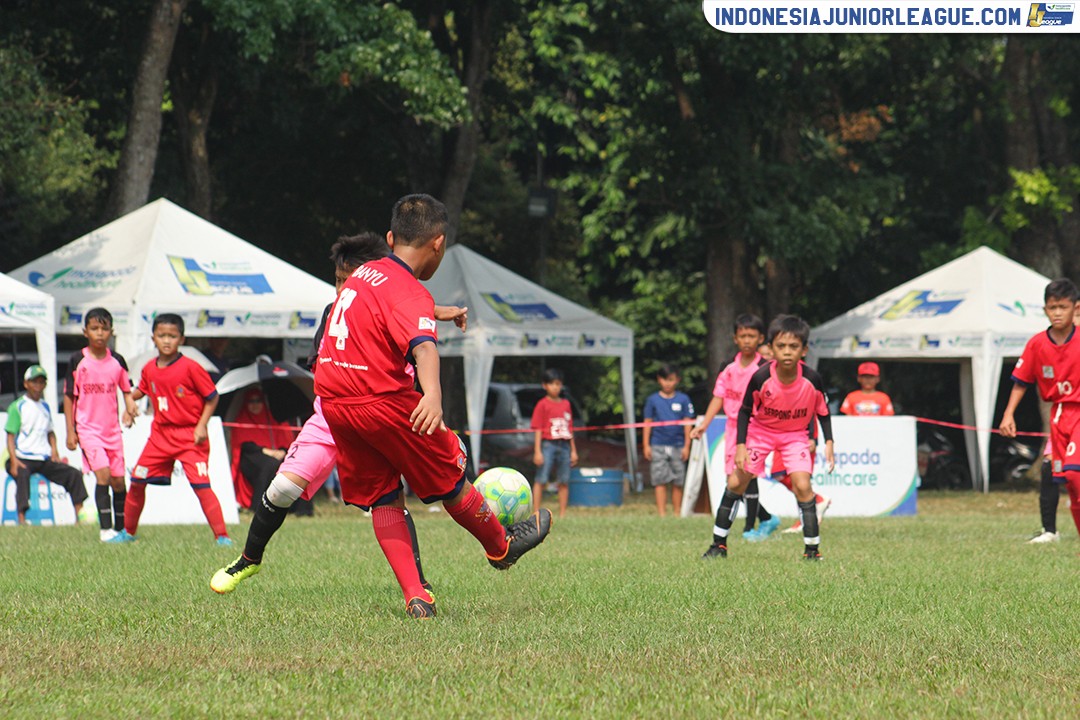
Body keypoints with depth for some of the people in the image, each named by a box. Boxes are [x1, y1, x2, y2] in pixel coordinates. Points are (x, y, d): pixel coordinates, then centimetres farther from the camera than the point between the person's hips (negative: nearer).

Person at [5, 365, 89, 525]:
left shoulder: (45, 407, 19)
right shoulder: (17, 407, 0)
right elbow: (11, 436, -5)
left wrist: (54, 451, 7)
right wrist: (14, 460, -19)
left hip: (45, 458, 6)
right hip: (24, 459, -6)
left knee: (74, 474, -9)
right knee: (22, 476, -37)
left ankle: (79, 513, -7)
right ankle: (21, 519, -44)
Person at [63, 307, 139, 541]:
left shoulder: (117, 361, 3)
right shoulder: (78, 361, -5)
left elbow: (126, 390, 13)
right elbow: (69, 397, 0)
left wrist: (130, 404, -10)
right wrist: (70, 431, -3)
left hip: (112, 429, 4)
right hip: (88, 428, -4)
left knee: (118, 480, 7)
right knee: (103, 474, -19)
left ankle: (120, 528, 22)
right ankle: (105, 528, -15)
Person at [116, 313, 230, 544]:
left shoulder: (190, 368, -14)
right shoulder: (149, 369, 3)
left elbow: (212, 397, -7)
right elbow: (141, 390, 23)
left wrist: (201, 425, -14)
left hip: (190, 436, -6)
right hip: (160, 434, 6)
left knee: (200, 484, -16)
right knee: (137, 482, 9)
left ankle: (221, 536, -12)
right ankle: (128, 532, 27)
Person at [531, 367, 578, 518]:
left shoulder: (566, 404, 13)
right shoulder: (542, 405, -2)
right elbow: (538, 429, -5)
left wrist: (573, 450, 15)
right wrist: (537, 451, -11)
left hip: (564, 445, 5)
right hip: (548, 445, -5)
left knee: (564, 482, 6)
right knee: (541, 479, -7)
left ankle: (562, 514, 11)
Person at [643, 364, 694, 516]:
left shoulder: (683, 399, 5)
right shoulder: (653, 400, 6)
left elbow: (687, 424, 6)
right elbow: (647, 423, 9)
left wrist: (686, 446, 2)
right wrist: (646, 445, 4)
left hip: (677, 446, 0)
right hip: (658, 446, 0)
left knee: (678, 483, 3)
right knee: (660, 481, -3)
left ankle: (677, 513, 10)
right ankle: (661, 513, -3)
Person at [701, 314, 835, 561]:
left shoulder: (812, 379, -24)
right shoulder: (761, 378, -25)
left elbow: (823, 412, -5)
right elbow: (745, 411, -9)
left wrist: (828, 443, -12)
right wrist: (740, 445, -15)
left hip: (795, 434, -1)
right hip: (760, 431, 1)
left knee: (802, 485, -18)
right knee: (736, 483, -1)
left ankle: (812, 549, -9)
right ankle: (719, 545, 14)